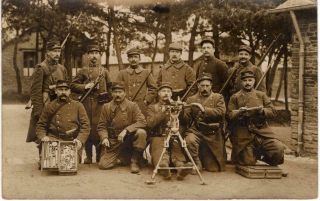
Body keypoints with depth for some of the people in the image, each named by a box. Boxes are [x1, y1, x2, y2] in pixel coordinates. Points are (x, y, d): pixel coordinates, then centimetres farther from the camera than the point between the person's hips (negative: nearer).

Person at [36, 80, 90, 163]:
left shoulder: (78, 106, 8)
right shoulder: (49, 106, 11)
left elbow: (85, 126, 3)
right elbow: (40, 126, 15)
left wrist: (80, 139, -14)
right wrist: (43, 136, -6)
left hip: (72, 141, 0)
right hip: (54, 140, 0)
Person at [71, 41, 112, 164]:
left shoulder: (104, 71, 10)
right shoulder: (83, 71, 7)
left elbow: (110, 88, 17)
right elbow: (73, 86, 6)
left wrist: (107, 99, 5)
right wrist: (85, 87, -9)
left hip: (100, 105, 0)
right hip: (87, 105, 0)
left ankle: (100, 156, 10)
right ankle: (88, 156, 13)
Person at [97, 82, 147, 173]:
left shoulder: (132, 106, -5)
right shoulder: (106, 107, 3)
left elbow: (142, 122, -17)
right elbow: (101, 126, 4)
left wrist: (126, 130, -28)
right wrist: (104, 137, -17)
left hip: (129, 139, -1)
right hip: (113, 143, 2)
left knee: (141, 133, -32)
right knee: (103, 165, -16)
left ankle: (134, 160, -11)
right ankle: (125, 158, 13)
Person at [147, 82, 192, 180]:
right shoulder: (152, 107, 20)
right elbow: (150, 123, 0)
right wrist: (162, 113, -10)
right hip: (158, 138, -1)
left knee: (177, 150, -32)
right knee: (160, 152, -34)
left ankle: (181, 166, -56)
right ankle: (164, 168, -59)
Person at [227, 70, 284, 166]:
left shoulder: (261, 95, 14)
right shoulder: (235, 97, 9)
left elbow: (272, 111, 7)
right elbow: (230, 115, 1)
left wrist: (262, 110, -14)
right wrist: (239, 112, -18)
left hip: (262, 130, 2)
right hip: (244, 134, -2)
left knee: (278, 149, -18)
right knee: (248, 162, -7)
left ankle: (261, 155, 12)